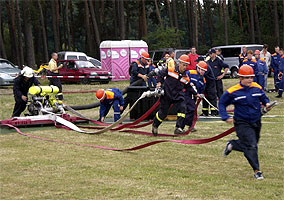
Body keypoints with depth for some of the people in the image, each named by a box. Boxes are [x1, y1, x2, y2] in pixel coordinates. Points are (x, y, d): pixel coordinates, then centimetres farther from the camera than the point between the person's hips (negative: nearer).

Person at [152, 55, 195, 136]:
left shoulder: (185, 77, 2)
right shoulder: (170, 70, -9)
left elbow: (188, 87, 17)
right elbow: (160, 74, 4)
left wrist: (195, 94, 16)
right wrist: (159, 82, -7)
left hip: (178, 95, 3)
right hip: (167, 95, -3)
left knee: (182, 108, -19)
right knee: (163, 112, 4)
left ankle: (179, 128, -17)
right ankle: (155, 125, 32)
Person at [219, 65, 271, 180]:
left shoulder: (257, 88, 1)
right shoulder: (232, 92, -10)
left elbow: (264, 98, 18)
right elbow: (222, 103, 1)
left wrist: (267, 103, -4)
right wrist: (225, 117, -8)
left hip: (256, 122, 6)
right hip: (242, 123, -6)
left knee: (250, 145, 18)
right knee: (251, 146, -15)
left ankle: (231, 145, 42)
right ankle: (256, 171, -8)